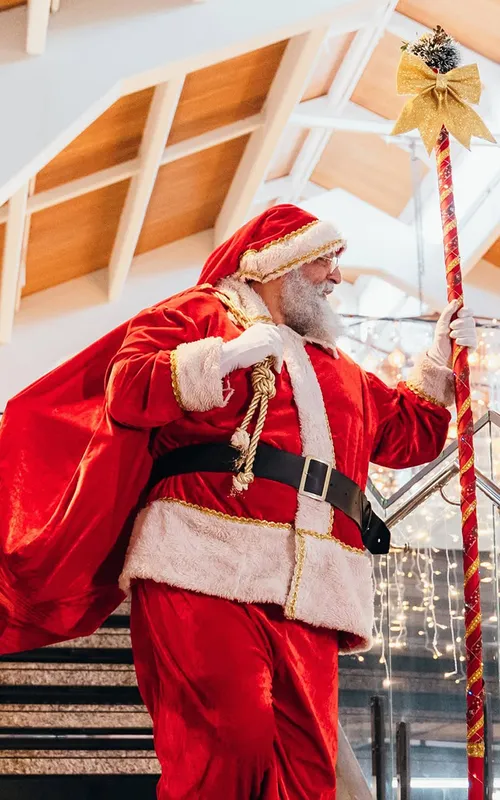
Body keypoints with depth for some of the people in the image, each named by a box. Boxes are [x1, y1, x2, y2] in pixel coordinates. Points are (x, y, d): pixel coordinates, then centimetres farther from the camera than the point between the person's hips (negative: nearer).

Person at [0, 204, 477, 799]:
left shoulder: (339, 372, 33)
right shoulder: (198, 314, 14)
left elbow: (411, 436, 37)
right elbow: (126, 388, -1)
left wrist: (439, 363, 27)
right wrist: (228, 354, -7)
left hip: (308, 589, 6)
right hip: (207, 568, -6)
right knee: (230, 751, -21)